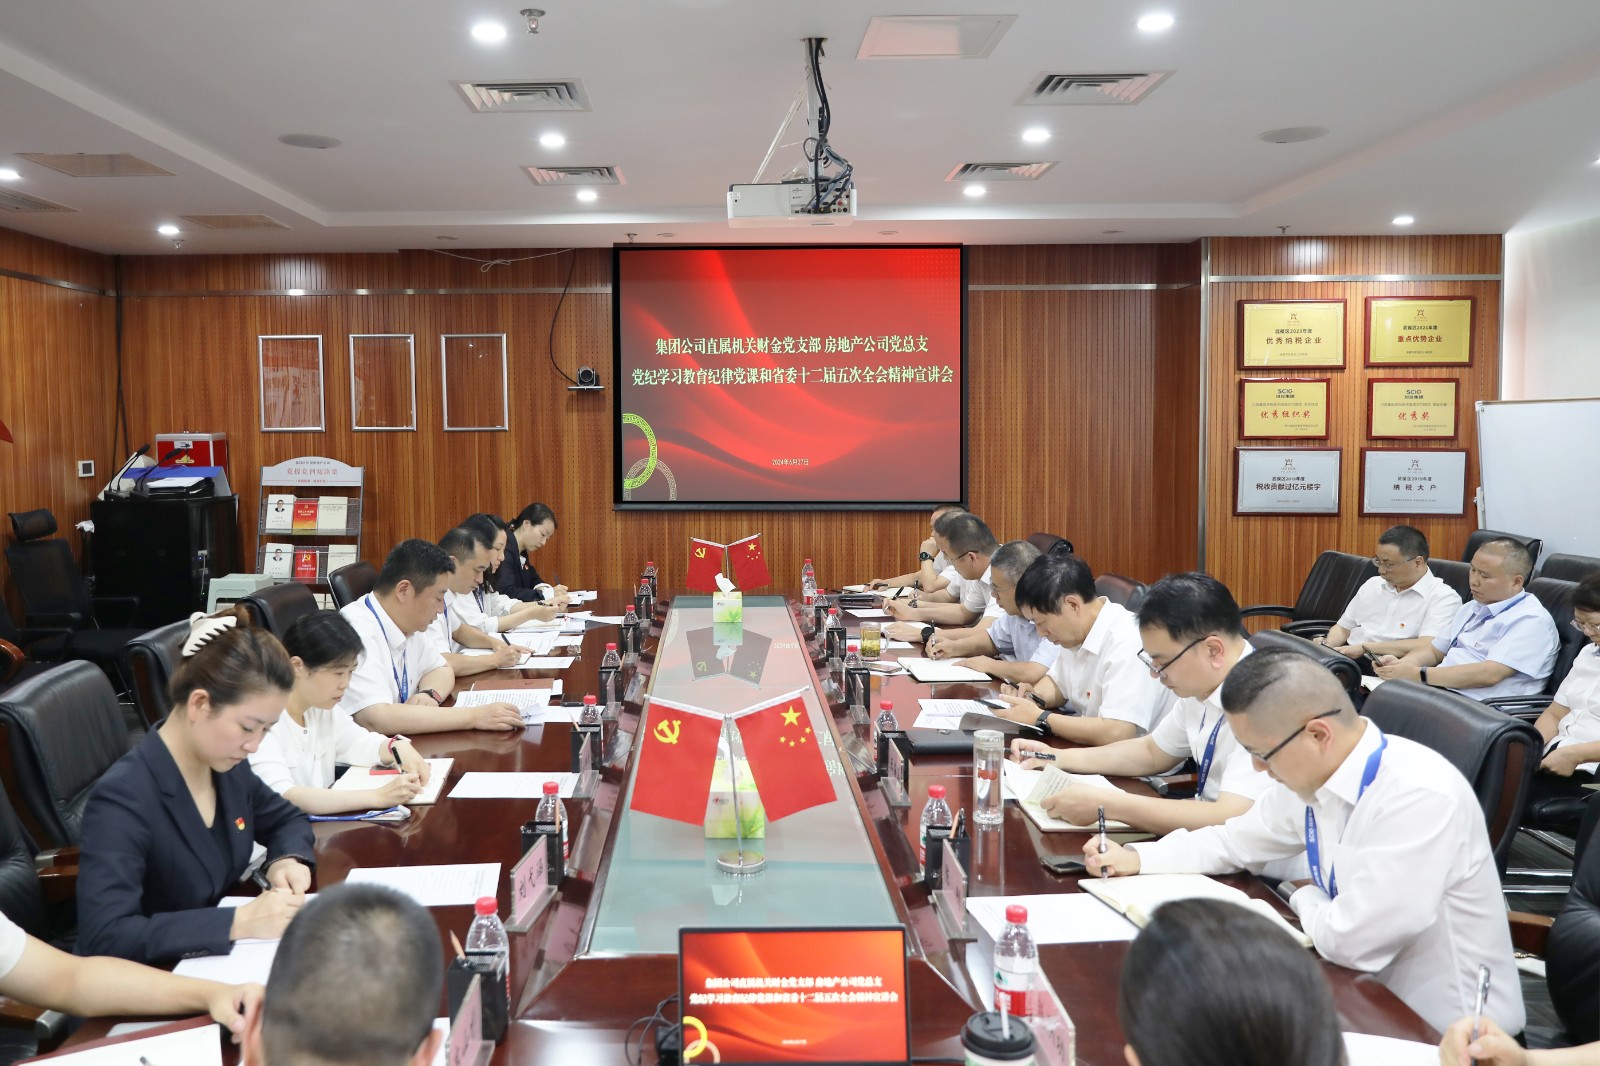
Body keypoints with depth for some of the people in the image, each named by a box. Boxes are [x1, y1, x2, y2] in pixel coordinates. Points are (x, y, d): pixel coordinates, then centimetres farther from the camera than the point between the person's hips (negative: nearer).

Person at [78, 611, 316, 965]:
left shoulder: (227, 767, -2)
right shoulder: (123, 799, -22)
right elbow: (104, 937, -29)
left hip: (223, 962, 6)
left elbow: (287, 819, 16)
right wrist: (239, 923, -32)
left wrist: (286, 860, -5)